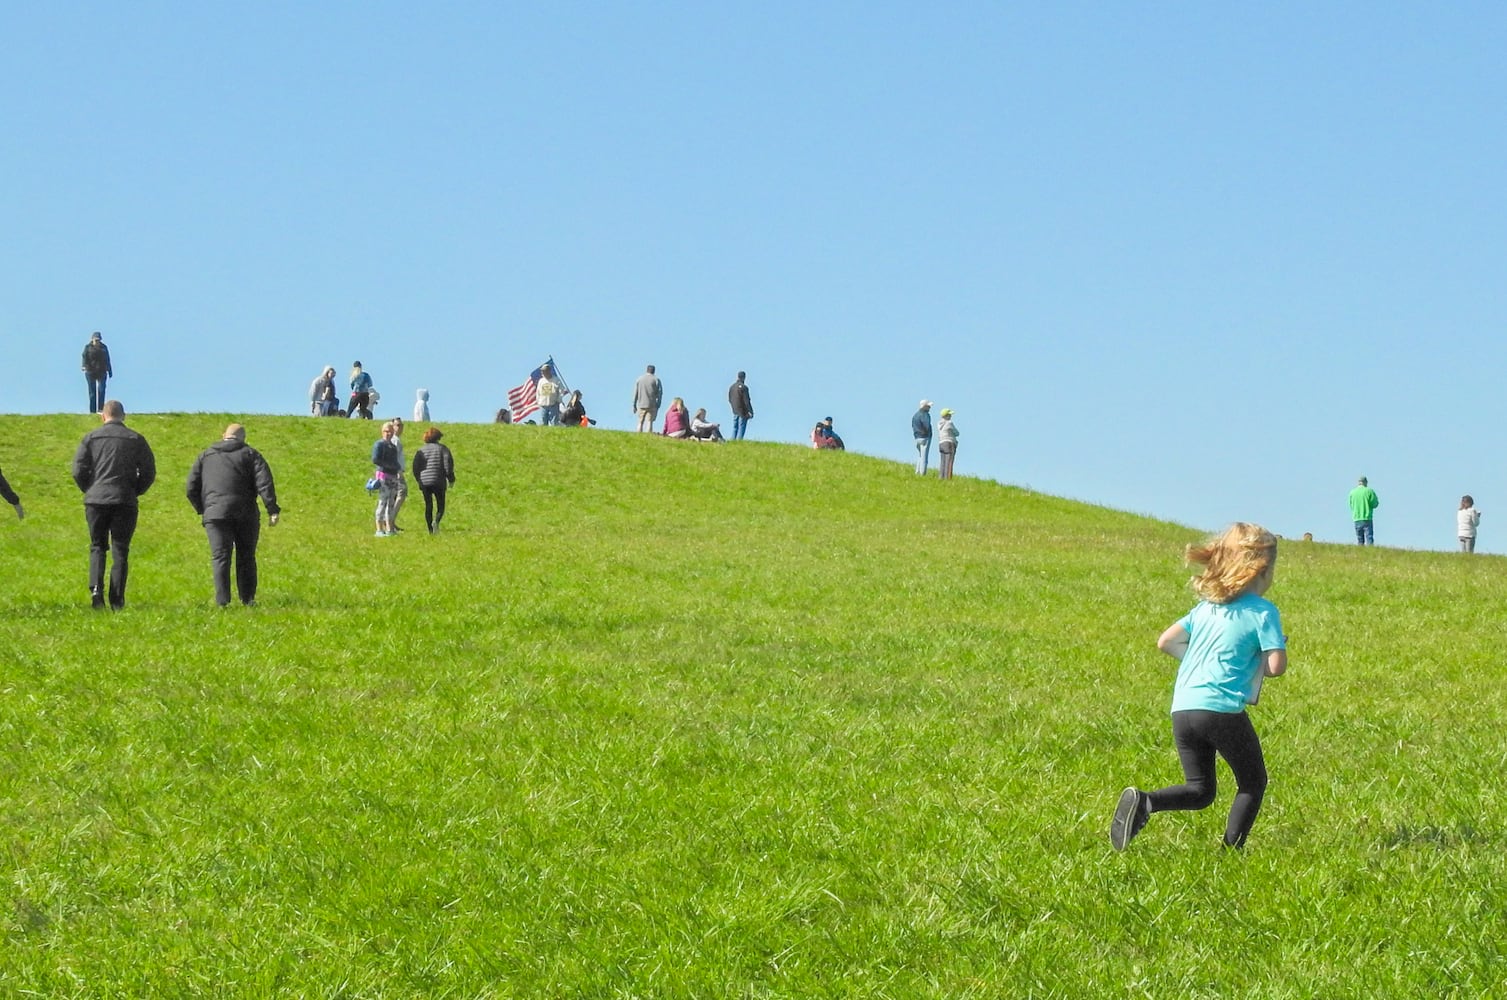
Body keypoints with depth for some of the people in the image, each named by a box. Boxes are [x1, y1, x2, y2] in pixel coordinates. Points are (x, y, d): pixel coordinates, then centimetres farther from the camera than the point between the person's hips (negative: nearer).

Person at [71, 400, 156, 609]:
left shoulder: (91, 438, 3)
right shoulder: (136, 440, 3)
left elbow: (78, 471, 0)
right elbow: (149, 472, 2)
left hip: (96, 500, 0)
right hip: (125, 502, 0)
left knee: (97, 546, 13)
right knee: (120, 551, 5)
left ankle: (96, 588, -9)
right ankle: (117, 600, 1)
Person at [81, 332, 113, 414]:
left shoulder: (104, 347, 12)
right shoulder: (88, 347, 3)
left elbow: (107, 360, 18)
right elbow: (84, 357, -11)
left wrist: (110, 371, 18)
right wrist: (84, 366, -29)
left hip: (102, 372, 1)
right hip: (90, 372, -1)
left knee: (101, 390, -13)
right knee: (92, 391, 1)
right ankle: (92, 411, 3)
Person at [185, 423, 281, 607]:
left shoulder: (205, 456, 15)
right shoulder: (250, 454, 9)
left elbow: (191, 488, 11)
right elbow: (264, 483, -5)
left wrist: (201, 509, 22)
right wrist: (272, 509, -7)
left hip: (215, 513, 0)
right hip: (245, 514, 0)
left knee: (220, 557, -3)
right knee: (246, 557, 10)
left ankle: (222, 600, -14)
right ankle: (247, 599, 10)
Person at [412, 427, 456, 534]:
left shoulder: (421, 450, 10)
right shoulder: (442, 449, 2)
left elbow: (415, 467, 9)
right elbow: (448, 464, -5)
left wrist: (419, 480, 21)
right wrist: (451, 479, 3)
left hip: (424, 482, 3)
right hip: (439, 482, -3)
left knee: (428, 506, 8)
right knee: (440, 505, 5)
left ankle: (430, 530, 4)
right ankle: (436, 521, -24)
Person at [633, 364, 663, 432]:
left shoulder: (639, 379, 9)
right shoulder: (656, 380, 1)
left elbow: (635, 393, 8)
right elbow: (659, 393, -2)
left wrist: (634, 405, 12)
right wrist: (658, 406, 3)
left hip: (641, 405, 2)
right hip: (651, 405, -2)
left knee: (640, 422, 9)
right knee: (649, 422, -4)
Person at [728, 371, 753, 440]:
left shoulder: (731, 387, 8)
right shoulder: (743, 387, -14)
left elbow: (729, 399, 15)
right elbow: (747, 400, -16)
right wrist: (750, 411, -13)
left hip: (735, 411, 6)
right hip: (743, 411, -6)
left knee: (735, 428, 11)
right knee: (741, 428, -4)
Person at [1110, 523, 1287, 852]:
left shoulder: (1207, 606, 17)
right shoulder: (1263, 611, -1)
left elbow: (1166, 642, 19)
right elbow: (1276, 666, -8)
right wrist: (1253, 666, 13)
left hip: (1182, 709, 6)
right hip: (1223, 710, -6)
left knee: (1200, 790, 14)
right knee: (1253, 783, 14)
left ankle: (1144, 802, -12)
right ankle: (1232, 849, 3)